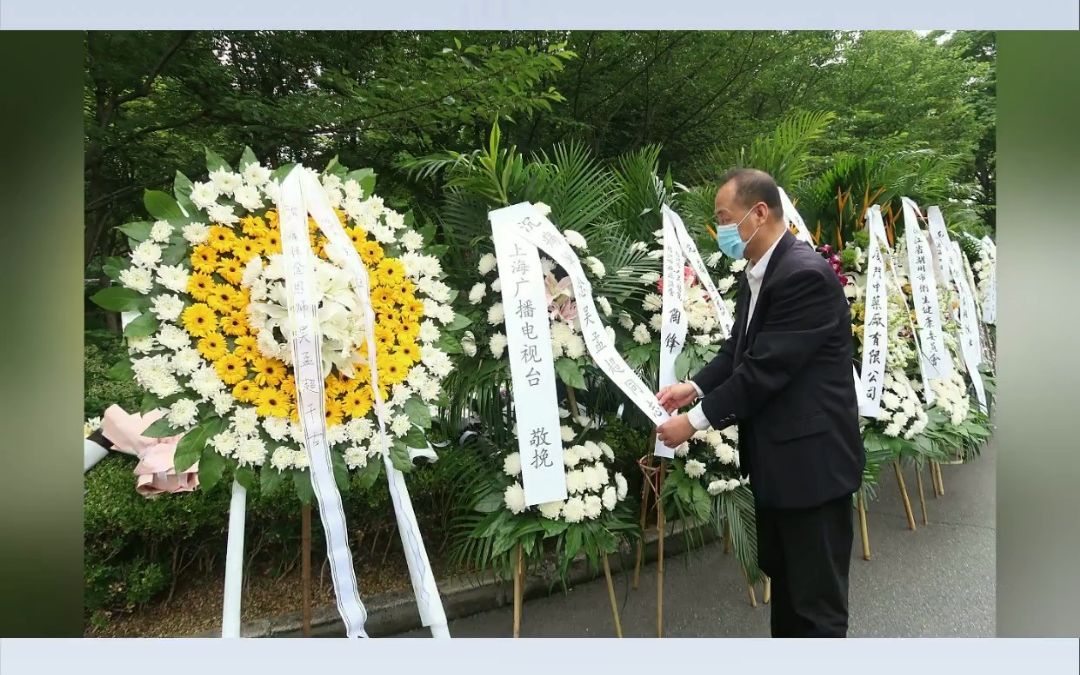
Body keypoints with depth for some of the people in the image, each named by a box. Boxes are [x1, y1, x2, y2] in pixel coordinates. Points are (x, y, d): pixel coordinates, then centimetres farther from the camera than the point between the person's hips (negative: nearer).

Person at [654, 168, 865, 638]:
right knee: (781, 574, 25)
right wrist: (694, 387, -4)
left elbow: (766, 368, -25)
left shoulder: (805, 274, -22)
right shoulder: (756, 273, 8)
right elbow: (738, 350, 13)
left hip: (811, 459, -10)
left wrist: (696, 421, -19)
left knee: (817, 598, 5)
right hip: (776, 457, 10)